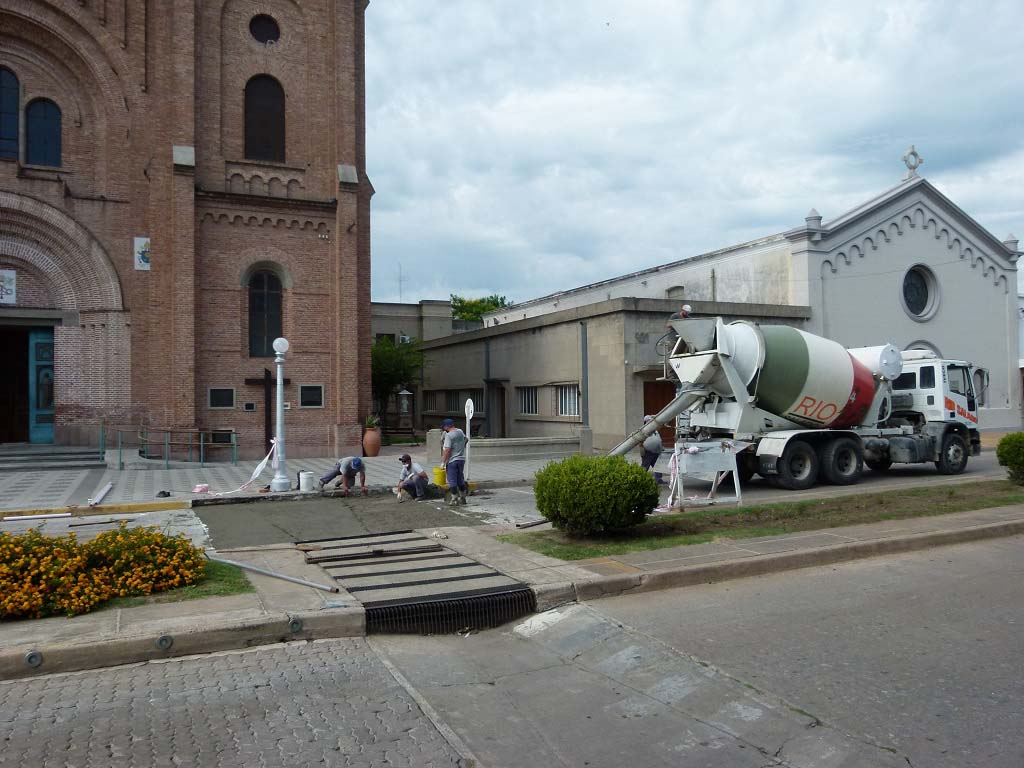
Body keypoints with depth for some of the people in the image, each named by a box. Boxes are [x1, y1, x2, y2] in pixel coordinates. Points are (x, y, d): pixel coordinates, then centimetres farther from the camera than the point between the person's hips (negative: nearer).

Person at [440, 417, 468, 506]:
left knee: (452, 481, 0)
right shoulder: (460, 432, 7)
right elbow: (465, 438, 30)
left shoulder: (449, 435, -16)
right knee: (460, 480, 17)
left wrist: (443, 463, -15)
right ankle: (462, 498, 23)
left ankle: (454, 499, 2)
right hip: (462, 459, 8)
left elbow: (447, 450, -21)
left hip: (452, 461, -8)